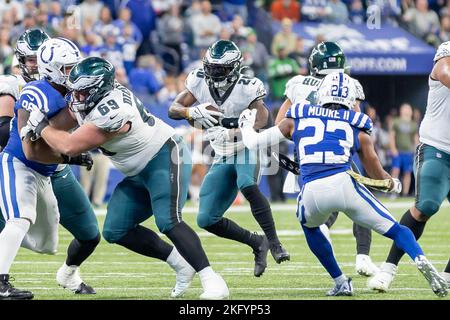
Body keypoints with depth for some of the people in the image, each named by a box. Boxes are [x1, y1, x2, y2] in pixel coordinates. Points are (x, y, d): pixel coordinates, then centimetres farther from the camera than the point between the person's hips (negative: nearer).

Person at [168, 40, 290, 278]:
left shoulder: (246, 89, -18)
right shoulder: (199, 82, -6)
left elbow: (261, 122, -28)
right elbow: (173, 110, -11)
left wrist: (232, 132, -45)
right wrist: (193, 111, -33)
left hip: (246, 149, -5)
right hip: (223, 158, 5)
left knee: (247, 185, -39)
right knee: (206, 220, 0)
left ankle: (273, 242, -31)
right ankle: (257, 244, 15)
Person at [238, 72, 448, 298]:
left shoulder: (297, 120, 21)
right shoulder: (357, 129, 19)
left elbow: (253, 142, 27)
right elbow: (379, 178, 23)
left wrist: (246, 124, 49)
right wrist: (395, 185, 46)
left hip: (312, 192, 1)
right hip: (344, 184, -1)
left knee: (309, 226, 34)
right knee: (395, 230, 11)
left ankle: (341, 283, 28)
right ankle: (421, 260, -18)